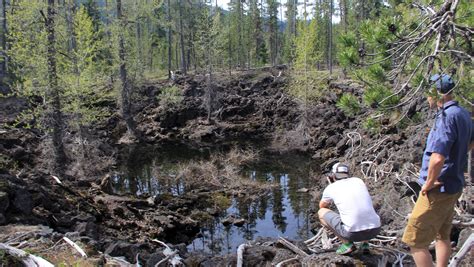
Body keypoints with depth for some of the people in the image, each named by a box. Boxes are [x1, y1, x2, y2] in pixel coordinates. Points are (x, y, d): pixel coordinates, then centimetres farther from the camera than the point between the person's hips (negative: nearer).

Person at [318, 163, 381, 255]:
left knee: (321, 212, 16)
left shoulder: (331, 188, 8)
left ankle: (347, 243, 6)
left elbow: (322, 206, 29)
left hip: (353, 233, -5)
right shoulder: (358, 181, 18)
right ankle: (365, 244, 20)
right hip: (375, 230, 5)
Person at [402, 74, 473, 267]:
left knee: (415, 242, -4)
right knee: (442, 236, 23)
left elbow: (437, 158, -33)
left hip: (439, 188, -10)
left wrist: (428, 183, -18)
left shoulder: (447, 117, -23)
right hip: (454, 185, 10)